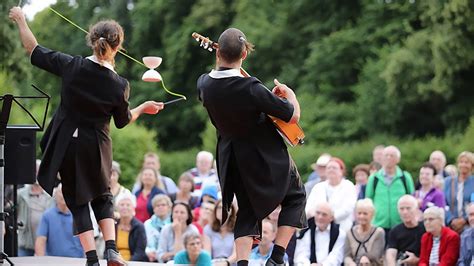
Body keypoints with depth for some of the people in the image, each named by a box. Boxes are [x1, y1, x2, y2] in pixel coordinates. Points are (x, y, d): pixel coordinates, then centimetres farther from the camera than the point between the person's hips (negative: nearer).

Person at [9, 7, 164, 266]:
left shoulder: (72, 66, -15)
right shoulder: (119, 85, -12)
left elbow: (34, 51, -4)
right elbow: (123, 121, 4)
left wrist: (20, 20, 10)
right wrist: (143, 108, 23)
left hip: (66, 143, 0)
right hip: (96, 146, 0)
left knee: (78, 201, 9)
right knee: (102, 196, 22)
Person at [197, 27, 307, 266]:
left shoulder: (204, 84, -12)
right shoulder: (251, 89, -30)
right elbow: (292, 115, -20)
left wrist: (219, 62, 18)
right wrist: (290, 94, -1)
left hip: (231, 155, 5)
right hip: (266, 155, -5)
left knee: (247, 210, 16)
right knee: (295, 196, 16)